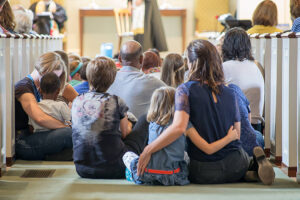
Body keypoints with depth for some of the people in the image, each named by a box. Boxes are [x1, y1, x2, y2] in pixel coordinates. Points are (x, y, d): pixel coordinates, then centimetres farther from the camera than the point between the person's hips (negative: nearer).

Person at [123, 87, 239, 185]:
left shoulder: (152, 124, 10)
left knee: (128, 155, 27)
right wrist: (229, 137, 11)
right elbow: (208, 149, 0)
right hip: (172, 177, -2)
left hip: (146, 174, 2)